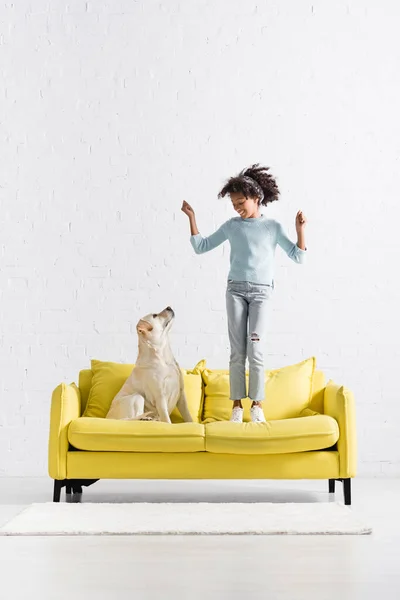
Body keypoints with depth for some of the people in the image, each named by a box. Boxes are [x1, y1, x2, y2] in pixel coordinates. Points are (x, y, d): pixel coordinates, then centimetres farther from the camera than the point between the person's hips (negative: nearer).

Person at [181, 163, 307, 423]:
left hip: (261, 292, -2)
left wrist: (300, 229, -11)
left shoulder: (273, 227, 4)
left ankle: (257, 405, 1)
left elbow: (298, 256, 2)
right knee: (237, 351, 0)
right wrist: (191, 217, 7)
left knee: (256, 350, -8)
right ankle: (237, 405, 4)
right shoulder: (231, 226, 8)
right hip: (236, 289, 2)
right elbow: (201, 247, 12)